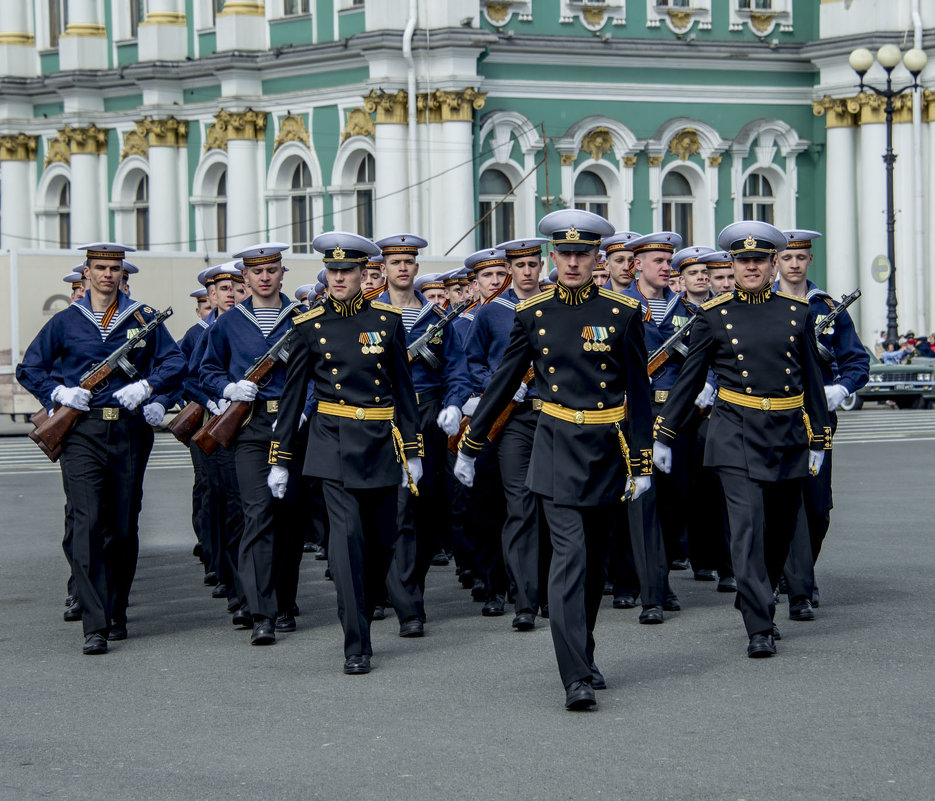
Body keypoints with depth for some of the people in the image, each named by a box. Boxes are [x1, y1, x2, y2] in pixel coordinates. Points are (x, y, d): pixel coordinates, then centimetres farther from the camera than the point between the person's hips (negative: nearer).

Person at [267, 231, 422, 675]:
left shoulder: (387, 319, 3)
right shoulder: (310, 326, 0)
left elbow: (403, 388, 8)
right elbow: (292, 394, 5)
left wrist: (412, 452, 5)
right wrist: (280, 459, 4)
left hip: (381, 441, 2)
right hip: (334, 442, -2)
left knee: (381, 538, 9)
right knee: (347, 533, -14)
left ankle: (362, 614, 35)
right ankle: (356, 646, -12)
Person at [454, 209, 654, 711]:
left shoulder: (622, 313, -1)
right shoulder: (533, 314, 0)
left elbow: (638, 392, 1)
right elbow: (503, 382, 7)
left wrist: (641, 464, -2)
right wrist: (469, 445, 9)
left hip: (608, 448, 1)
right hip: (558, 448, -1)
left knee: (593, 558, 13)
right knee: (569, 555, -13)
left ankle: (583, 655, 31)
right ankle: (576, 678, -18)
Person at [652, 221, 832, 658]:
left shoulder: (797, 312, 6)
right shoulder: (714, 316, 0)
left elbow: (811, 379, 11)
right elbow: (689, 378, 5)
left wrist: (818, 440, 9)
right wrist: (663, 435, 4)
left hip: (788, 435, 3)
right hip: (737, 435, -3)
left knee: (780, 529, 11)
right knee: (748, 527, -12)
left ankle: (753, 601, 33)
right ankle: (759, 628, -12)